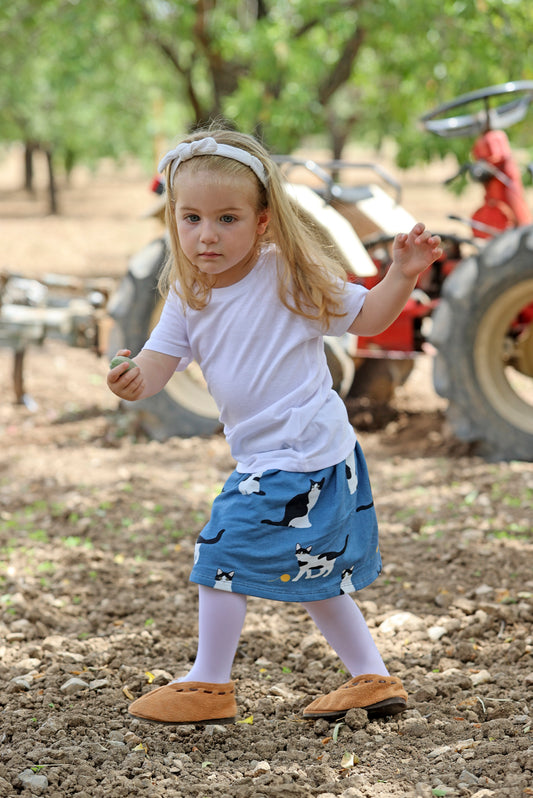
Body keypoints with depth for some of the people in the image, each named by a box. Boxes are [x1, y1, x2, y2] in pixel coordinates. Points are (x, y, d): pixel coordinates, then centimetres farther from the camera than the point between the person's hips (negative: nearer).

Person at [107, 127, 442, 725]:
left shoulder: (290, 278, -13)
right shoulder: (187, 292, 2)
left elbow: (365, 318, -2)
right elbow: (161, 359, -5)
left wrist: (402, 275, -19)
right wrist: (136, 381, -28)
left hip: (302, 454, -8)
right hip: (266, 456, 8)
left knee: (223, 552, -4)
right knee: (311, 575, 18)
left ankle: (208, 684, 10)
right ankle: (373, 678, 30)